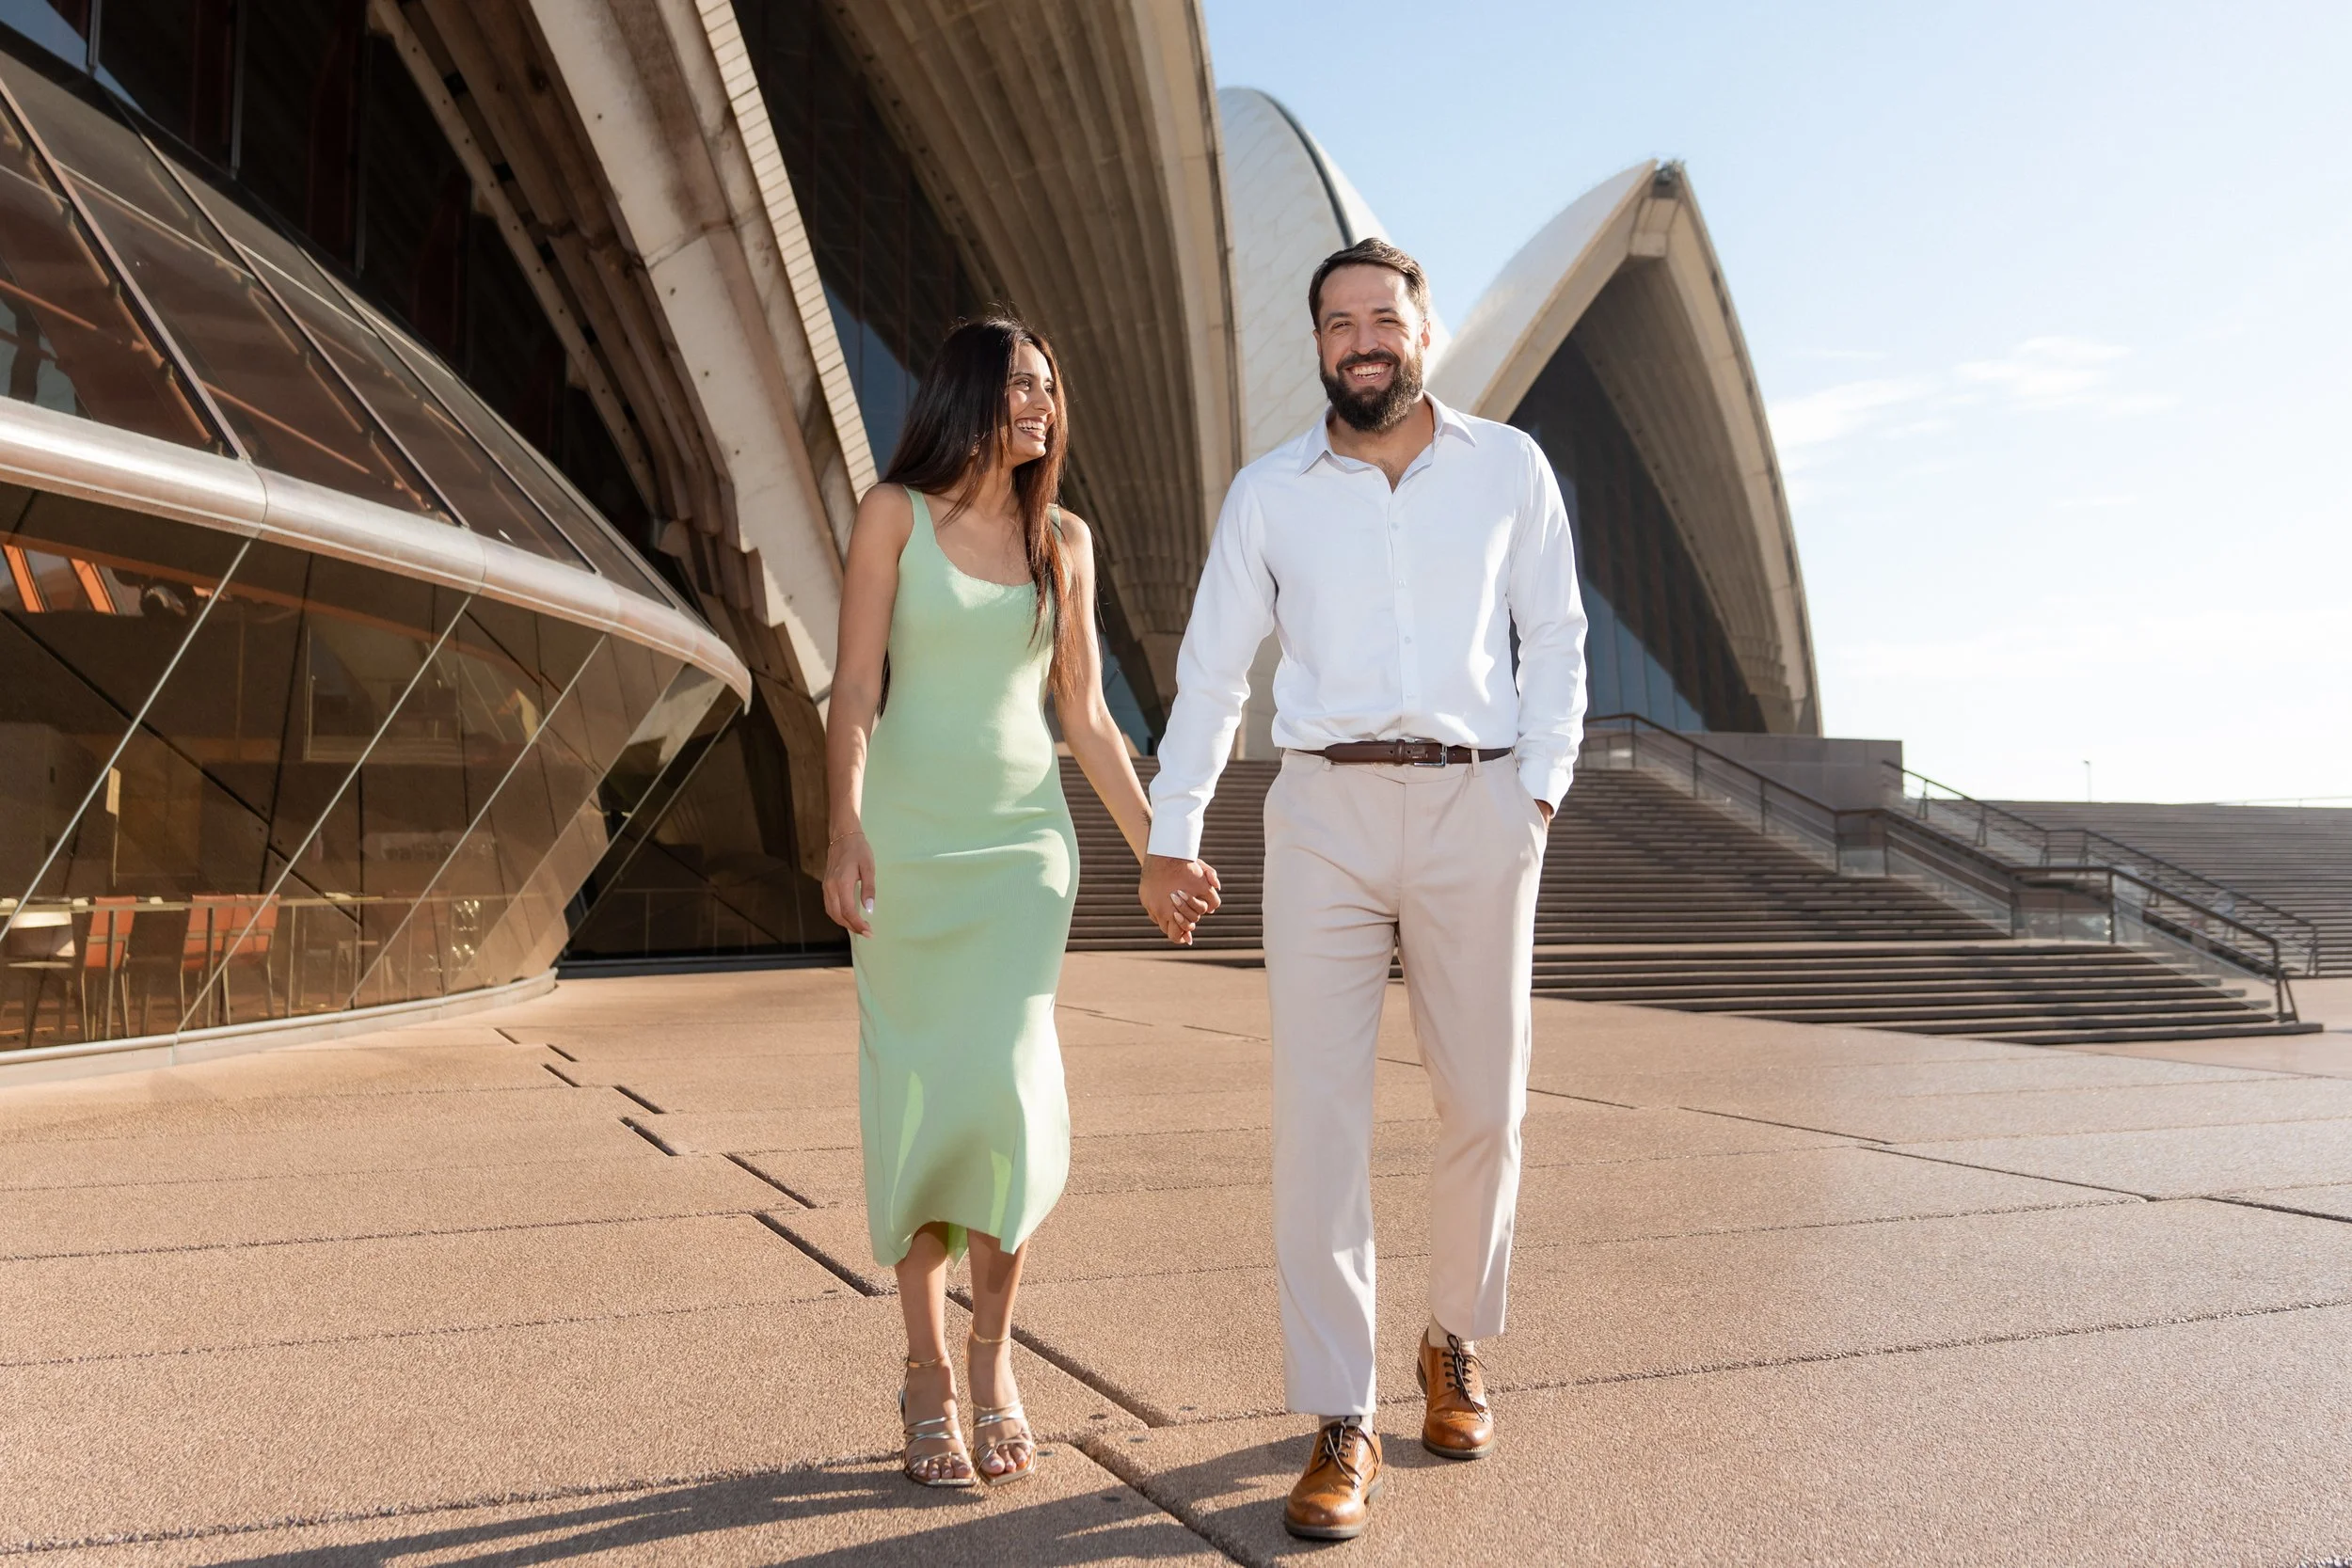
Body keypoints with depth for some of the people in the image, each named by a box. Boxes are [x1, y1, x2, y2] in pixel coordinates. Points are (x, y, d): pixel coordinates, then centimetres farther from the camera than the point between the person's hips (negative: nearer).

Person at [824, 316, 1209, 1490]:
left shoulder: (1064, 541, 11)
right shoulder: (895, 513, 2)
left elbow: (1085, 714, 13)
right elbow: (855, 688, -5)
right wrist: (846, 827, -18)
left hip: (1023, 837, 2)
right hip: (909, 833, -2)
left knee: (1005, 1077, -12)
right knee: (918, 1095, -1)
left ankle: (992, 1353, 7)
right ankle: (927, 1376, 12)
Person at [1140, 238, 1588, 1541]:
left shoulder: (1509, 467, 6)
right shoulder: (1269, 492, 6)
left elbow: (1554, 637, 10)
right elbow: (1213, 667, 10)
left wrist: (1542, 789, -1)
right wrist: (1171, 835, 8)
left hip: (1475, 810, 1)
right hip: (1324, 813, 0)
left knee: (1482, 1109, 8)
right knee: (1318, 1117, -6)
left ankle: (1456, 1345, 34)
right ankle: (1341, 1429, 4)